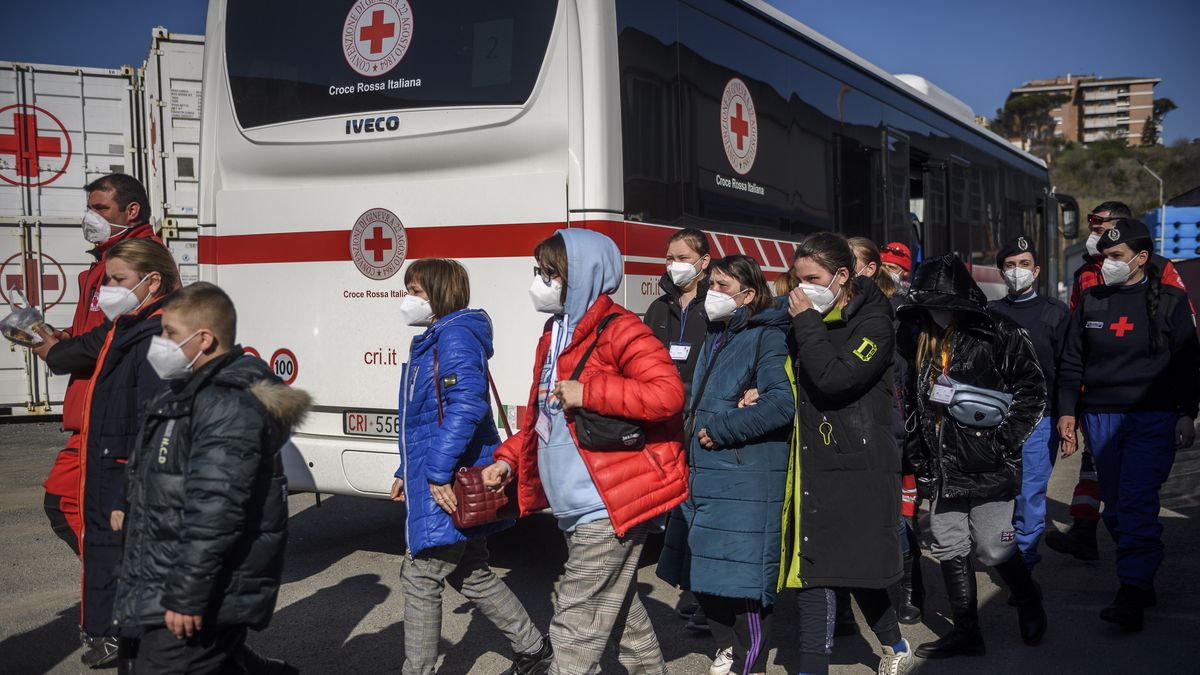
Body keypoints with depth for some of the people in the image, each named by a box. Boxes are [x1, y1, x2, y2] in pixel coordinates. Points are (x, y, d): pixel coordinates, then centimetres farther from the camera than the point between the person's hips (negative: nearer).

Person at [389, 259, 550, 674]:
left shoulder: (456, 336, -14)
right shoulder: (432, 340, 18)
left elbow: (466, 405, -27)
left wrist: (438, 471, -29)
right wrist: (408, 471, 24)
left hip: (448, 486, -11)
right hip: (454, 481, 11)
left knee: (420, 577, -2)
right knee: (469, 574, 17)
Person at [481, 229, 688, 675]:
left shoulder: (617, 329, -13)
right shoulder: (555, 334, 15)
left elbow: (669, 393, -24)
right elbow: (540, 416, 24)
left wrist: (588, 391, -25)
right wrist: (509, 459, 12)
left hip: (609, 508, -9)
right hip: (577, 511, 9)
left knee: (574, 631, -6)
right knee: (623, 614, 22)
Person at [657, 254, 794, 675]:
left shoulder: (766, 338, -10)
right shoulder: (715, 337, 17)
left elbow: (782, 402, -23)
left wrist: (720, 430, -19)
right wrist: (695, 433, 14)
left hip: (745, 481, -9)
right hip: (704, 474, 9)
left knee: (742, 577, -4)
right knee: (701, 573, 16)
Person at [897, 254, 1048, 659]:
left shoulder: (997, 334, -10)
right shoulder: (918, 337, 8)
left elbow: (1033, 389, -7)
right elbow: (913, 400, 18)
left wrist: (1005, 440, -12)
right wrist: (916, 453, 16)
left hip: (987, 465, -6)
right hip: (943, 465, 6)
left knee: (993, 549, 0)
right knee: (949, 550, 9)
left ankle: (1028, 602, 31)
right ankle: (966, 632, 23)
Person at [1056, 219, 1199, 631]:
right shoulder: (1091, 302, 10)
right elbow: (1071, 362, 12)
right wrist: (1067, 411, 4)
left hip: (1153, 418, -4)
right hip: (1100, 418, 4)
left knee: (1137, 503, -13)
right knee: (1115, 506, 6)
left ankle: (1132, 594, -14)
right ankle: (1143, 582, 19)